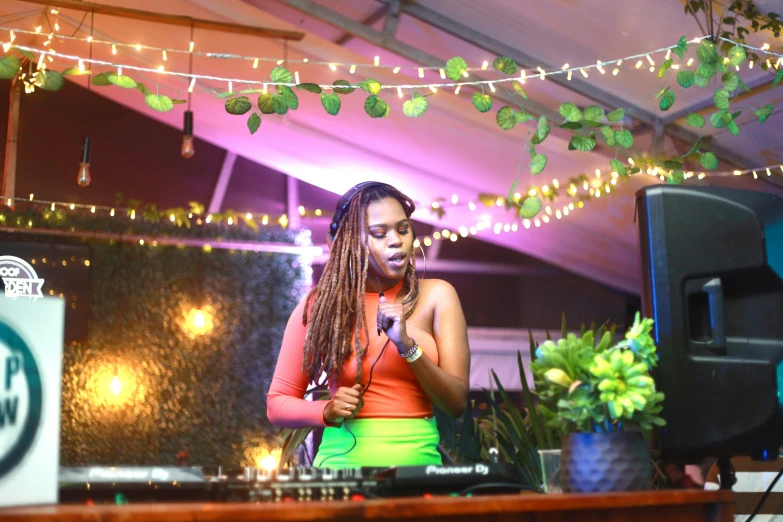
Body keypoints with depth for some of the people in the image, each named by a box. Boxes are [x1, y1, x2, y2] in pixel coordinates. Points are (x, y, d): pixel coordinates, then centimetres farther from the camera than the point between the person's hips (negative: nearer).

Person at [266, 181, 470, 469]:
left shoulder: (435, 296, 3)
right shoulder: (320, 304, 2)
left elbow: (457, 403, 0)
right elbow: (277, 402, 9)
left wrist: (408, 346, -14)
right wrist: (327, 411, -10)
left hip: (418, 460, 1)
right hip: (344, 460, 0)